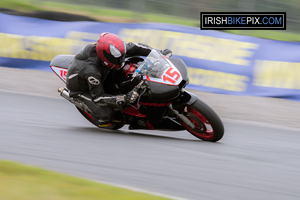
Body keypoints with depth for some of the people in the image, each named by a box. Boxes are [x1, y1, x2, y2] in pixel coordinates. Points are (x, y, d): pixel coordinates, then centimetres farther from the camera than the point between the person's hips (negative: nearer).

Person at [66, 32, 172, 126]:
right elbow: (98, 97, -34)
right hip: (81, 89, -7)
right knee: (106, 114, -23)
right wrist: (123, 99, -43)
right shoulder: (92, 72, -43)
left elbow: (132, 47, -12)